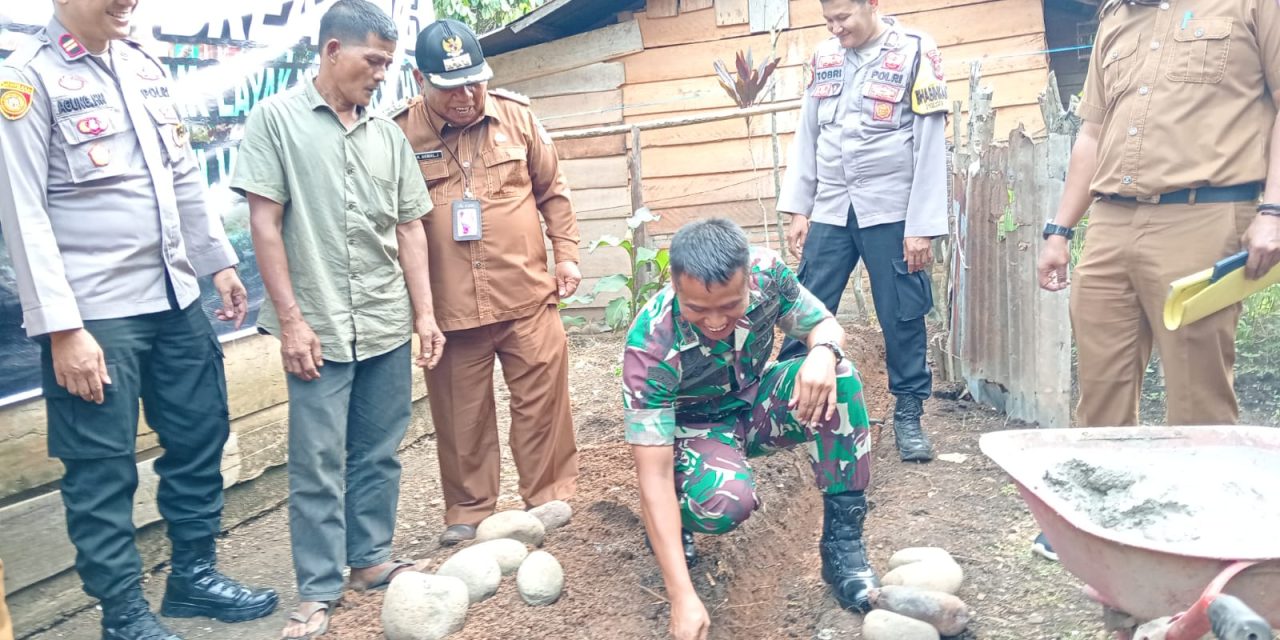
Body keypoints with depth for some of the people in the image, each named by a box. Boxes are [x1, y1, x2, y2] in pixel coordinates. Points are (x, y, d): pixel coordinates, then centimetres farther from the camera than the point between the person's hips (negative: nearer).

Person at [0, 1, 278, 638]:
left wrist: (219, 261, 14)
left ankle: (193, 575, 32)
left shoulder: (145, 65, 11)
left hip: (175, 298, 7)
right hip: (93, 314, -7)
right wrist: (62, 329, -17)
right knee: (102, 470, 5)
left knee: (201, 437, 14)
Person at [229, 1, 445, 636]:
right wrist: (291, 319, -10)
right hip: (319, 328, -4)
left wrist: (424, 313, 7)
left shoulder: (388, 133, 10)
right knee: (318, 465, 3)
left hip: (388, 326, 4)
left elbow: (409, 227, 11)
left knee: (378, 454, 13)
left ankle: (371, 559, 29)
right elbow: (265, 223, -6)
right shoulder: (277, 118, -2)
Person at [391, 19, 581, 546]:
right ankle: (467, 511, 28)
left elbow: (552, 192, 11)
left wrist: (567, 256, 7)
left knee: (542, 401, 8)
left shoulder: (517, 116, 3)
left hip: (527, 296, 2)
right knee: (461, 415, 9)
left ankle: (550, 501, 25)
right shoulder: (400, 133, -4)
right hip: (449, 306, -1)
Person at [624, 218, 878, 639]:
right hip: (694, 428, -4)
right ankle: (669, 522, 1)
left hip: (756, 403, 4)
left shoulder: (766, 272, -25)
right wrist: (683, 597, -40)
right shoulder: (651, 345, -35)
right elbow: (654, 474, -35)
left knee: (837, 379, -27)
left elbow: (825, 325, -8)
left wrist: (823, 352, -35)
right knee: (727, 501, -36)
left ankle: (843, 539, -14)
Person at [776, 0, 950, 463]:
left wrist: (922, 226, -11)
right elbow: (806, 137, 13)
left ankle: (908, 414, 18)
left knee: (902, 317, 4)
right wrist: (797, 209, 7)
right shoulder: (825, 58, 11)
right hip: (830, 212, 4)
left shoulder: (915, 53, -3)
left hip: (891, 213, -3)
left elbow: (930, 145, -6)